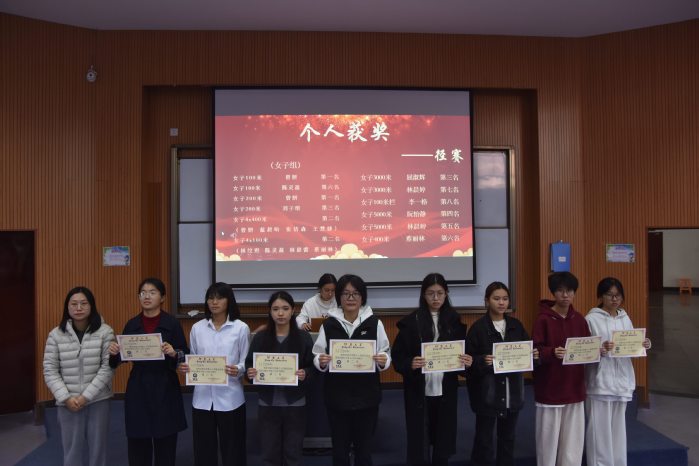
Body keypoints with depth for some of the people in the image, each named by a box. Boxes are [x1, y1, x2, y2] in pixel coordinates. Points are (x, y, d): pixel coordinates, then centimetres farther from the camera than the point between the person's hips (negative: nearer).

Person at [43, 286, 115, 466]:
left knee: (98, 449, 9)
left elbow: (108, 368, -8)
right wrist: (66, 398, -11)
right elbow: (50, 371, -1)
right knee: (72, 451, 10)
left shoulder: (105, 332, -6)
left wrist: (86, 396, -13)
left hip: (98, 400, -1)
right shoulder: (56, 335, -1)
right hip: (68, 403, 1)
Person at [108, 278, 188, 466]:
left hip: (165, 388, -2)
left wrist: (173, 353, -25)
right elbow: (121, 357, 10)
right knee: (137, 442, 8)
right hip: (137, 388, 3)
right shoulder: (132, 325, 4)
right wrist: (114, 353, -11)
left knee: (165, 442, 7)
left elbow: (185, 357, -5)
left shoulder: (172, 323, -5)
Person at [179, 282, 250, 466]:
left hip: (229, 397, -2)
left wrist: (237, 370, -22)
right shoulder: (197, 328, 5)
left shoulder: (241, 328, -3)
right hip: (203, 398, 3)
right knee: (203, 450, 11)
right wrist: (186, 367, -11)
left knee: (232, 449, 7)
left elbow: (246, 362, -2)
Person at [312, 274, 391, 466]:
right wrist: (321, 361, -18)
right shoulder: (329, 324, -2)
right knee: (339, 449, 12)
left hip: (366, 396, 0)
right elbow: (317, 357, 3)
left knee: (364, 447, 12)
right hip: (337, 397, 1)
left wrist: (383, 361, -19)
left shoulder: (374, 323, -4)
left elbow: (386, 355, 2)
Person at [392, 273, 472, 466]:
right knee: (418, 443, 3)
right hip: (418, 391, -3)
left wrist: (467, 361, -14)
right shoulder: (411, 321, -5)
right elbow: (397, 355, -6)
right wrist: (410, 364, -25)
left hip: (445, 390, 3)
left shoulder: (454, 321, 4)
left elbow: (464, 352, 8)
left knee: (443, 439, 12)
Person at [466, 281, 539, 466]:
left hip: (512, 391, 5)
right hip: (487, 392, -4)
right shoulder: (478, 327, -9)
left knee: (507, 438, 17)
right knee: (484, 439, 2)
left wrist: (533, 355, -11)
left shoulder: (516, 325, 5)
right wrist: (482, 361, -29)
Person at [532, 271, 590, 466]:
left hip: (574, 388, 5)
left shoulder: (579, 319, 6)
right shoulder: (543, 319, -10)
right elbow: (535, 351, -13)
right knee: (548, 438, 4)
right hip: (549, 389, -4)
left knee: (573, 440, 11)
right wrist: (552, 352, -31)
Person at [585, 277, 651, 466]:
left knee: (618, 428, 14)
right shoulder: (591, 319, -8)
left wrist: (643, 346, -7)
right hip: (599, 383, -6)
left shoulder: (625, 318, 11)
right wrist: (600, 349, -29)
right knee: (600, 430, -1)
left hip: (622, 381, 6)